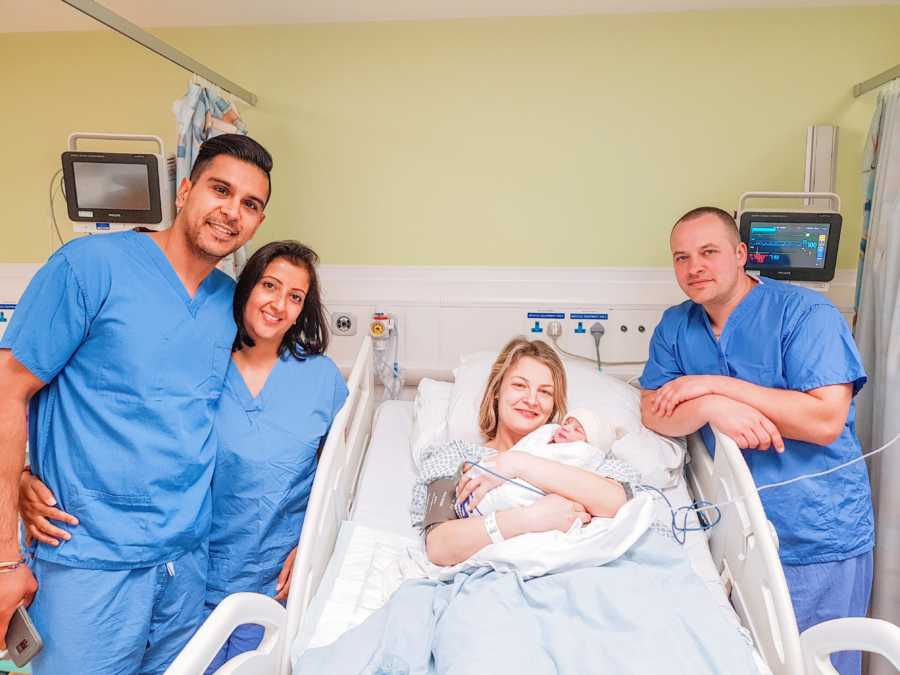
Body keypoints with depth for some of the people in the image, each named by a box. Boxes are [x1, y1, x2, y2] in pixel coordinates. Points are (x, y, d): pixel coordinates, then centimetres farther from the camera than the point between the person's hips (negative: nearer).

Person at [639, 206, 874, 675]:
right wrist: (713, 408, -24)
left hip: (818, 542, -4)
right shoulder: (675, 326, 3)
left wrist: (715, 385, -21)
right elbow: (654, 413, -3)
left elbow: (826, 420, -23)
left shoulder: (805, 312, -13)